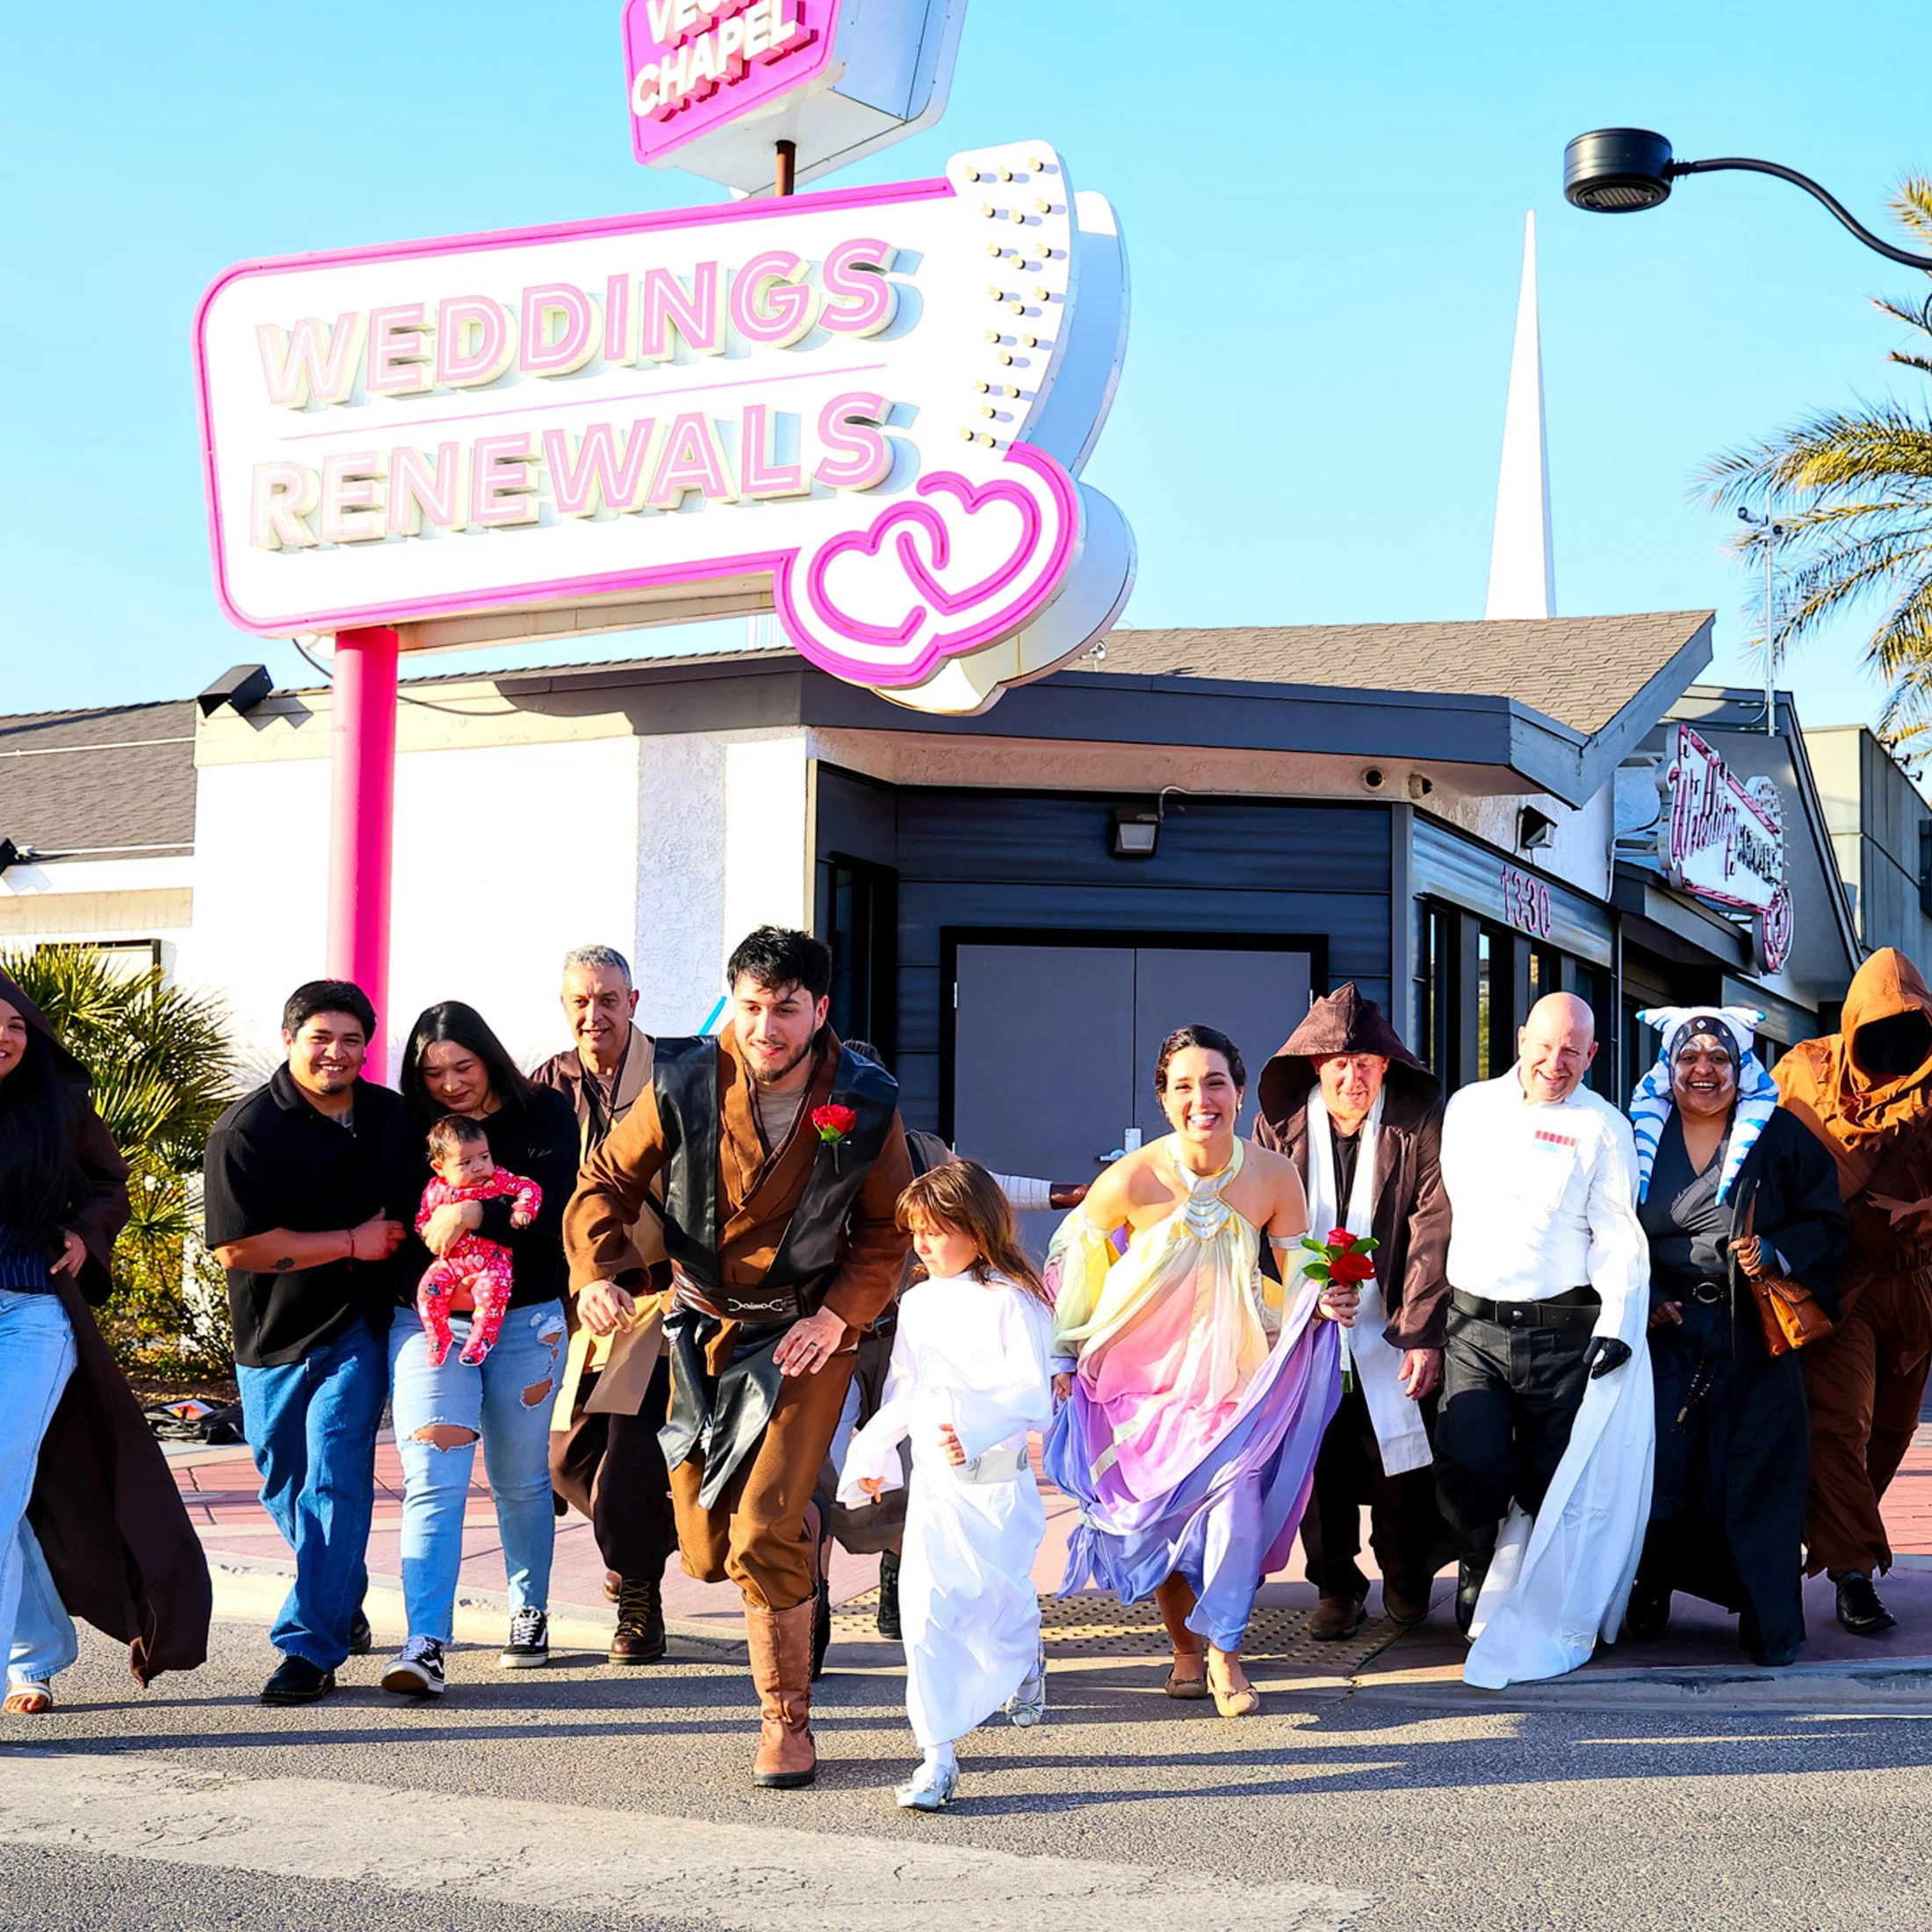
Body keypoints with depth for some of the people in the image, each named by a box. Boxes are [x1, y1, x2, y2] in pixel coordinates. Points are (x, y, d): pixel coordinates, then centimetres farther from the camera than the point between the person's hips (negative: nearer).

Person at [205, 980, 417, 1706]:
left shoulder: (390, 1116, 6)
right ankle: (343, 1602, 37)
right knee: (284, 1485, 13)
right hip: (272, 1336, 0)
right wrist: (353, 1244, -15)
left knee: (334, 1481, -10)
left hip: (356, 1327, 1)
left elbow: (415, 1203, 24)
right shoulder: (247, 1129, -10)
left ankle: (312, 1648, -8)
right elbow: (236, 1246, -19)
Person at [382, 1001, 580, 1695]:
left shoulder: (541, 1114, -1)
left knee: (519, 1479, 11)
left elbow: (555, 1212, -14)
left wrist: (476, 1212, -25)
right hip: (428, 1321, 1)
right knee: (432, 1481, -11)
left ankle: (530, 1614, 31)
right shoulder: (411, 1129, 7)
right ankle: (425, 1645, -15)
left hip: (524, 1321, -1)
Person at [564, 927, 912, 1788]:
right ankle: (798, 1525, 47)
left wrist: (841, 1314, -14)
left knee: (762, 1539, -15)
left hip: (806, 1331, -3)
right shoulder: (684, 1085, -12)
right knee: (706, 1551, 10)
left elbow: (887, 1229, 1)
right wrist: (597, 1272, -21)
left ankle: (786, 1722, 5)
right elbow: (606, 1182, -3)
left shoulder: (866, 1103, -11)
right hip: (701, 1326, 3)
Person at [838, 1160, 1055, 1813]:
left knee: (999, 1604, 2)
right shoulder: (917, 1305, 11)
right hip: (931, 1482, 5)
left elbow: (1031, 1392, -15)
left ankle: (1024, 1660, 40)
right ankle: (938, 1755, 1)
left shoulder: (1010, 1301, -9)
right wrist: (871, 1454, 22)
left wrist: (975, 1425, -29)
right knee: (925, 1610, -6)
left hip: (995, 1481, -5)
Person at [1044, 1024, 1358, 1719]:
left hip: (1232, 1369, 0)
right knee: (1156, 1512, 6)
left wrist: (1323, 1303, -26)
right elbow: (1074, 1257, -4)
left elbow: (1299, 1279, -3)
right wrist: (1061, 1357, -2)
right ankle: (1185, 1649, 31)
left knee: (1235, 1499, -17)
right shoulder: (1131, 1180, -21)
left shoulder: (1274, 1176, -14)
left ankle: (1225, 1655, 1)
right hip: (1142, 1368, 0)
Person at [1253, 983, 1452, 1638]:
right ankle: (1336, 1587, 21)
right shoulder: (1281, 1122, 0)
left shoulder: (1417, 1121, -7)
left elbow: (1433, 1230, -9)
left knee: (1399, 1454, -2)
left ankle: (1406, 1576, 24)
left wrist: (1423, 1334, -14)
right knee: (1318, 1457, 2)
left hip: (1391, 1325, -2)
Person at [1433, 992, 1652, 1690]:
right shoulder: (1468, 1108, 12)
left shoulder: (1603, 1128, 2)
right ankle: (1481, 1580, 19)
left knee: (1553, 1480, 2)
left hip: (1560, 1331, -2)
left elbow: (1618, 1237, -1)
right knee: (1467, 1467, -9)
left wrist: (1616, 1326, -9)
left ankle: (1543, 1616, 22)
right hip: (1473, 1321, 2)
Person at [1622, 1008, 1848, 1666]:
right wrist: (1642, 1298, -3)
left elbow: (1826, 1224, 2)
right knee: (1659, 1466, -1)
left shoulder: (1781, 1136, 2)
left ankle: (1769, 1619, 8)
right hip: (1666, 1331, 1)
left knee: (1753, 1470, -2)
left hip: (1753, 1334, -1)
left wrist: (1773, 1253, -15)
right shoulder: (1640, 1136, 6)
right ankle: (1649, 1599, 16)